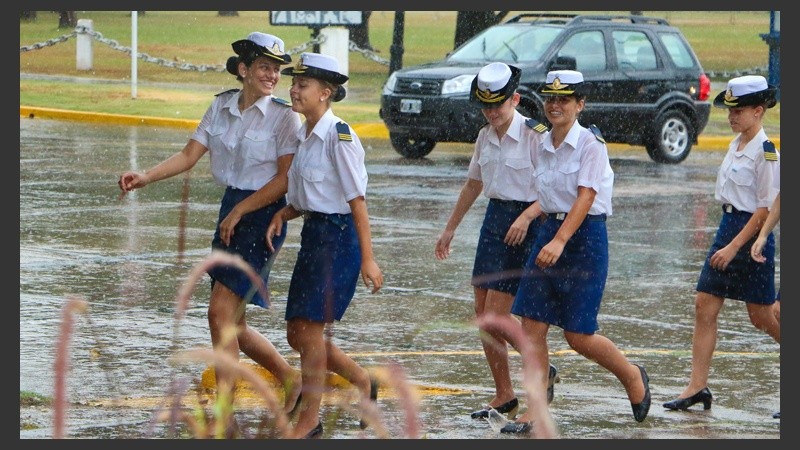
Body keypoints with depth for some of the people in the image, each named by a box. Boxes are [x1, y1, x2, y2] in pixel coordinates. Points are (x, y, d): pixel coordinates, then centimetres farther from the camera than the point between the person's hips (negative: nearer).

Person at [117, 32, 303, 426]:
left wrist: (238, 212, -14)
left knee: (221, 312, -14)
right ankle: (291, 381, 28)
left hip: (264, 213, -7)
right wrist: (145, 177, -11)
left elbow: (286, 179, -12)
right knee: (232, 324, 9)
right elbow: (189, 155, 5)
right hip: (231, 207, 7)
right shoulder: (221, 107, 7)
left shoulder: (284, 117, -8)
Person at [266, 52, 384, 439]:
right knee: (297, 334, 10)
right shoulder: (302, 136, 11)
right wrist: (282, 215, -1)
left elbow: (357, 199, -15)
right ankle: (363, 382, 29)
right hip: (312, 233, 9)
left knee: (310, 329, -8)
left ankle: (309, 419, 3)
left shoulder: (339, 135, -15)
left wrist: (368, 258, -16)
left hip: (340, 237, -9)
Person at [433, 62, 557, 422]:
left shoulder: (535, 136, -13)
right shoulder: (485, 137, 10)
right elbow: (473, 184, 23)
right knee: (482, 314, 5)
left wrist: (526, 217, -31)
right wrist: (450, 228, 28)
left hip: (525, 224, -8)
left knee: (495, 317, -10)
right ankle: (503, 396, 13)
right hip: (494, 219, 8)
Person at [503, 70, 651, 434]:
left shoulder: (590, 144, -11)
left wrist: (560, 241, -32)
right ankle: (533, 414, 2)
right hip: (549, 229, 6)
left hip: (586, 236, -6)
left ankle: (633, 377, 24)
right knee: (532, 326, -3)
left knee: (578, 335, -4)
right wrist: (547, 236, 15)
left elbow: (585, 197, -21)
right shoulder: (541, 146, 8)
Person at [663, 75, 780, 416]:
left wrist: (734, 246, -20)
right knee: (704, 305, 1)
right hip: (728, 225, 8)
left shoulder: (765, 152, -15)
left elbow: (766, 208, -17)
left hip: (753, 234, -8)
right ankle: (698, 387, 1)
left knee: (761, 317, 2)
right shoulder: (736, 145, 10)